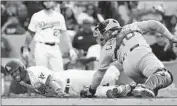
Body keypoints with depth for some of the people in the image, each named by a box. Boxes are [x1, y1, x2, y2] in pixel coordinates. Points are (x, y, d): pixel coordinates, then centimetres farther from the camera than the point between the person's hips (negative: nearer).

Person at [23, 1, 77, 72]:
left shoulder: (59, 17, 10)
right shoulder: (37, 16, 3)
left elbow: (64, 34, 13)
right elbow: (30, 34, 8)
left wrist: (71, 49, 7)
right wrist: (25, 49, 6)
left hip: (55, 48, 2)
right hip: (41, 47, -2)